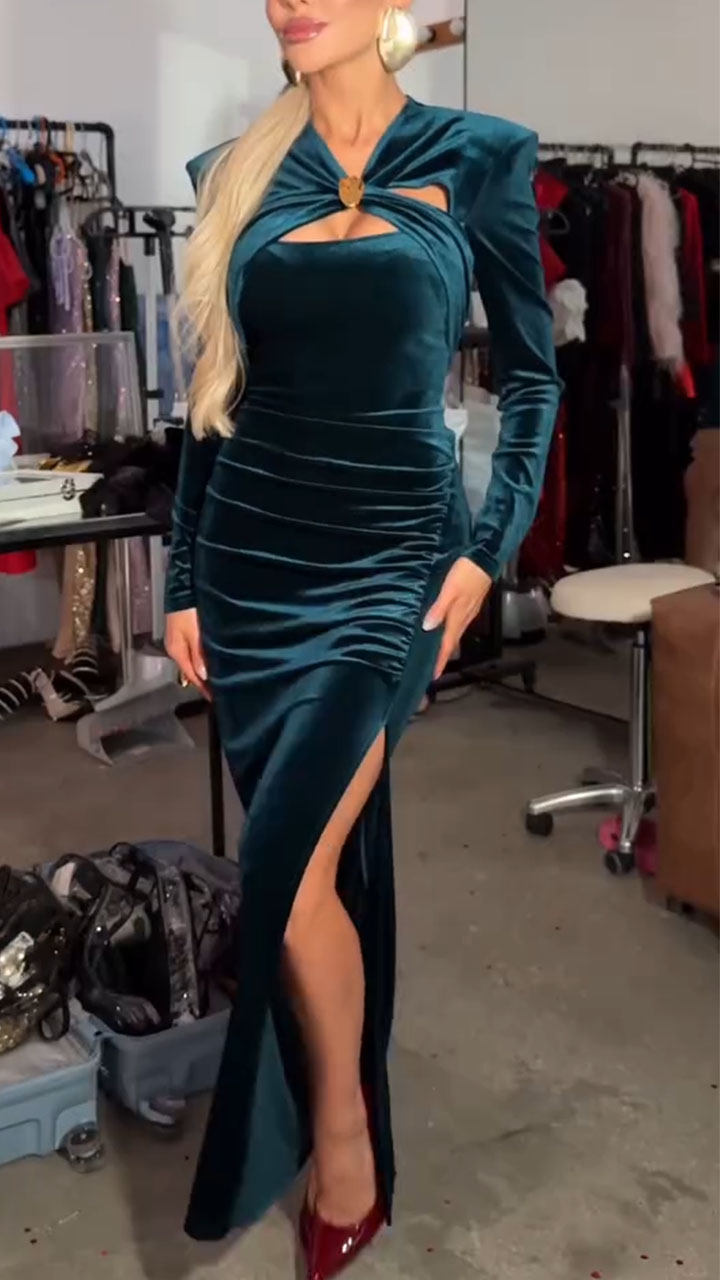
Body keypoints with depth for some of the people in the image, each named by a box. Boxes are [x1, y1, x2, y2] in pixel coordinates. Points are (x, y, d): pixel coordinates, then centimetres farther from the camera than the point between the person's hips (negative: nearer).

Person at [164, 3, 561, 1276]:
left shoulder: (480, 156, 1)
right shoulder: (235, 171, 8)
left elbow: (531, 372, 4)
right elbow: (215, 395, 10)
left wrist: (488, 550, -6)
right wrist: (185, 579, 8)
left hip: (389, 557, -3)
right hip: (254, 552, 3)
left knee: (285, 872, -13)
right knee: (321, 861, 11)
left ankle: (341, 1141, 13)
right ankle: (338, 1135, 32)